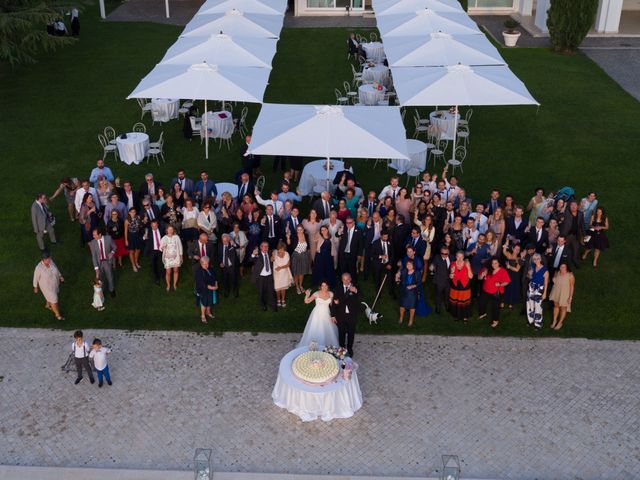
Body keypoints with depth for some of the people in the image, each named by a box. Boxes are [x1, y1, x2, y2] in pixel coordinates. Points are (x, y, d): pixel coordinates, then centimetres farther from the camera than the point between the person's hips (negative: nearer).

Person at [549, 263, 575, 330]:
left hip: (565, 294, -5)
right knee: (556, 306, 22)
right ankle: (554, 321, 42)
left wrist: (570, 297, -17)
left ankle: (560, 323, 34)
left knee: (563, 308, 14)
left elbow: (572, 287, -19)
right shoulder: (557, 273, -11)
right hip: (556, 293, 5)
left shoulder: (570, 276, -26)